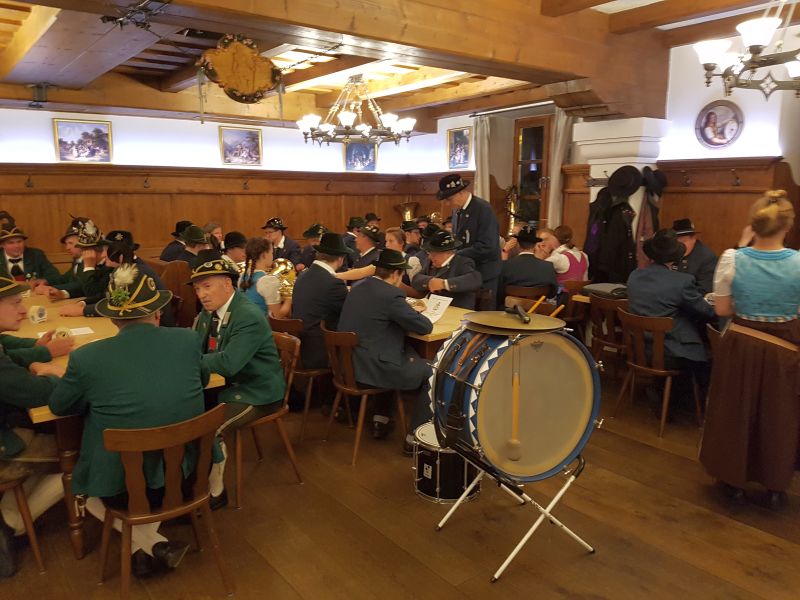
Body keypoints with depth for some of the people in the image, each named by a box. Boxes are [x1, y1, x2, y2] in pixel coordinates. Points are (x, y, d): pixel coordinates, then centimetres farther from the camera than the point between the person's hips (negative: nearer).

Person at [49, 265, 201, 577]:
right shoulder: (188, 340, -10)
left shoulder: (86, 357, -16)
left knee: (87, 489, 32)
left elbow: (58, 406, 4)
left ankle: (149, 546, 13)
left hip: (120, 488, -2)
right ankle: (152, 546, 23)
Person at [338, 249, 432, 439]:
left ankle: (380, 420, 33)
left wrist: (406, 310, 18)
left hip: (347, 365, 9)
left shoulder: (358, 287, 6)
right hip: (373, 370, -9)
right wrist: (414, 314, 8)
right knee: (428, 371, 9)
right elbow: (425, 327, -13)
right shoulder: (392, 295, -19)